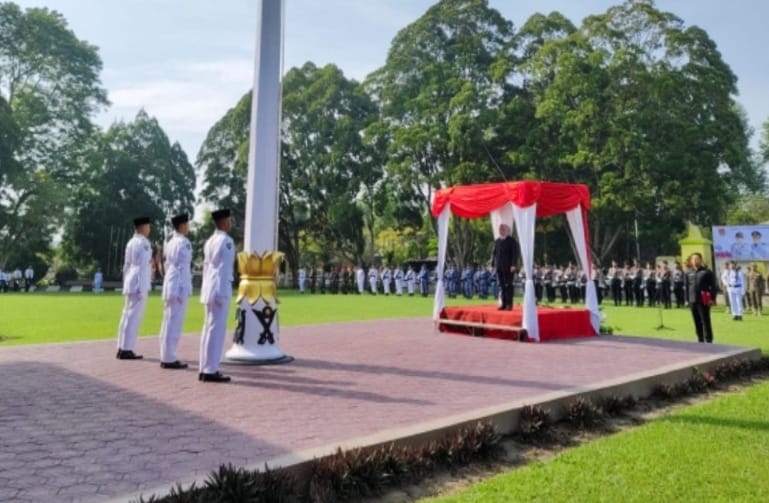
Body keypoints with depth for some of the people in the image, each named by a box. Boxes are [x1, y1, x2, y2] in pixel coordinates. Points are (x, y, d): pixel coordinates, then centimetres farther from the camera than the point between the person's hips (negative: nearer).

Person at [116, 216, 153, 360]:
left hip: (130, 283, 9)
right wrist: (142, 289, -17)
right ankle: (126, 350, -4)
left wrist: (126, 285, 22)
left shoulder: (131, 242, 14)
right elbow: (142, 267, -16)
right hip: (139, 284, -9)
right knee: (134, 317, -6)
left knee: (127, 315, 12)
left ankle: (121, 348, 17)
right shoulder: (143, 243, -12)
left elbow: (126, 266, 17)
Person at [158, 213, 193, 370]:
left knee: (169, 322, 13)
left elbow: (167, 264, 17)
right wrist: (183, 289, -16)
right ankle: (169, 359, -1)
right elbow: (183, 267, -16)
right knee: (174, 322, -5)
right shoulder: (183, 242, -13)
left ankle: (166, 357, 20)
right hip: (179, 285, -9)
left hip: (170, 284, 9)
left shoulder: (171, 242, 14)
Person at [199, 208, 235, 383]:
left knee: (209, 329, 12)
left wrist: (207, 289, 19)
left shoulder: (210, 241, 15)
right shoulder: (226, 240, -11)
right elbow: (224, 269, -15)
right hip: (220, 289, -9)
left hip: (209, 289, 9)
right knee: (216, 330, -6)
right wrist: (222, 293, -14)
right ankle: (210, 371, -3)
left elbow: (206, 266, 16)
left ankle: (205, 369, 17)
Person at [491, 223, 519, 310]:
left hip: (508, 267, -5)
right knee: (502, 286, 5)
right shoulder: (497, 241, 14)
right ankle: (504, 304, 9)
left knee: (508, 285, -3)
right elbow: (494, 253, 17)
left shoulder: (512, 240, -2)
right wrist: (493, 264, 10)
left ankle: (509, 304, 1)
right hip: (499, 267, 5)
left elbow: (515, 253, -7)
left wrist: (513, 265, -15)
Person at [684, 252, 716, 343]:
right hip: (693, 301, 4)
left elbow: (712, 286, -2)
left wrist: (712, 298, -9)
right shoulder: (688, 273, 11)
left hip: (704, 301, -4)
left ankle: (708, 340, 3)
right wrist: (687, 299, 7)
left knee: (706, 322, -3)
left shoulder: (707, 272, 0)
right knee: (697, 322, 10)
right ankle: (700, 340, 18)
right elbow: (686, 287, 12)